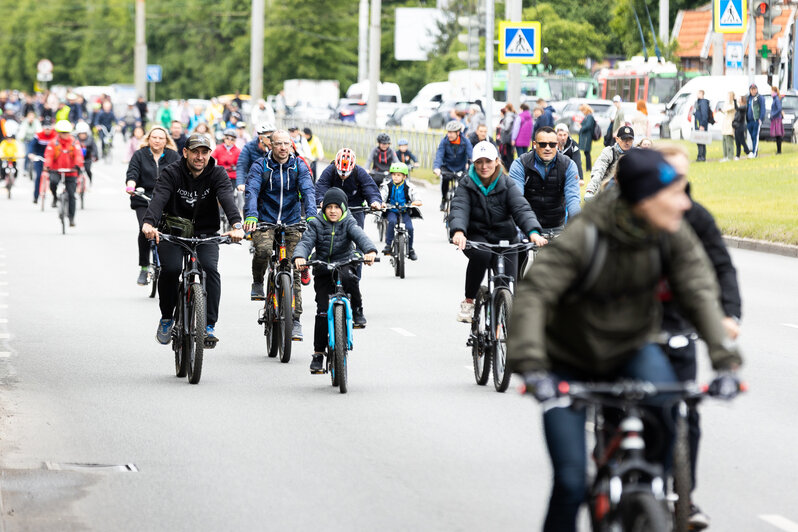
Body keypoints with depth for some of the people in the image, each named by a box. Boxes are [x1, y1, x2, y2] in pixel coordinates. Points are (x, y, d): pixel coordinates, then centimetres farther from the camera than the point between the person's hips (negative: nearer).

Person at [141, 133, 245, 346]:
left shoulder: (217, 174, -7)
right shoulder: (171, 173, -11)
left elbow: (227, 198, -25)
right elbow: (159, 198, -28)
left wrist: (236, 225, -45)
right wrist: (149, 223, -49)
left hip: (206, 234, 1)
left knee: (210, 268, -24)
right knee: (170, 269, -24)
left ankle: (210, 325, -20)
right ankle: (166, 318, 0)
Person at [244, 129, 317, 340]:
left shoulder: (299, 166, 1)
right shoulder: (260, 166, -4)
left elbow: (308, 191, -12)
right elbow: (251, 191, -17)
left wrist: (311, 215, -30)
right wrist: (250, 216, -35)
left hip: (292, 223, 2)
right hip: (265, 221, -2)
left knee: (294, 271, -5)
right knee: (263, 250, -33)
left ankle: (295, 320, 0)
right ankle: (257, 283, -2)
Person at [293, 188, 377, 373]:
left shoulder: (348, 224, -1)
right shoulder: (316, 224, 1)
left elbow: (360, 236, -19)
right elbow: (306, 242, -13)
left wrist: (370, 251, -42)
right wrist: (299, 257, -36)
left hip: (344, 265, -1)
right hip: (323, 271, 1)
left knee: (348, 278, -38)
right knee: (322, 312, -9)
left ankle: (357, 310, -12)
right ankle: (318, 354, -1)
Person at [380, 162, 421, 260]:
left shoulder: (408, 187, -4)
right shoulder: (387, 186, -3)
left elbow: (418, 201, -9)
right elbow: (381, 198, -13)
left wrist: (415, 203, -33)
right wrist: (381, 204, -36)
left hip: (404, 212, 1)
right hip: (391, 211, -1)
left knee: (409, 227, -20)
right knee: (392, 221, -33)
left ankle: (410, 249, 2)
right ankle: (388, 245, -25)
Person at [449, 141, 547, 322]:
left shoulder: (507, 185, -2)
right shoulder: (467, 186, -4)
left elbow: (521, 209, -16)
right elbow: (459, 209, -20)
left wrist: (533, 232, -36)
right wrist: (458, 231, -43)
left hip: (504, 237, 2)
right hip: (476, 236, -2)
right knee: (481, 254, -36)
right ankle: (468, 301, -20)